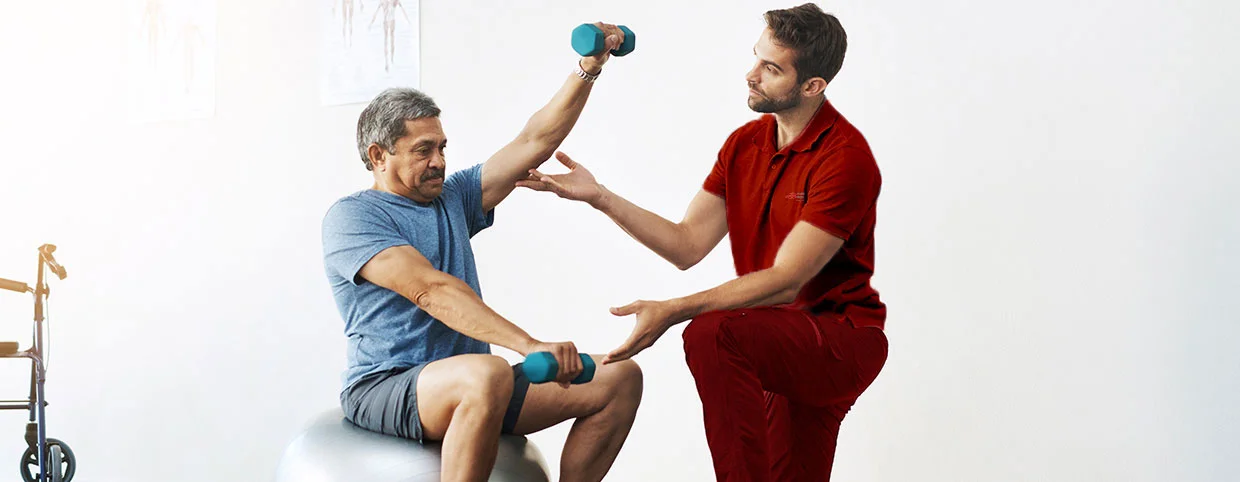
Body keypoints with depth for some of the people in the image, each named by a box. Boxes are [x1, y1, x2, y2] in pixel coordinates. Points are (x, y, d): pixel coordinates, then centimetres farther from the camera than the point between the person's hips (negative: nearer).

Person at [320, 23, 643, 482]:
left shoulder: (452, 197, 17)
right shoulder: (351, 216, -7)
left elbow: (534, 142, 14)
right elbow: (430, 290, -21)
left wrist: (588, 68, 0)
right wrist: (531, 346, -32)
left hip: (471, 386, 8)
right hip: (384, 389, -8)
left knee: (619, 378, -5)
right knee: (487, 375, -41)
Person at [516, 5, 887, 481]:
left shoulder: (845, 157, -20)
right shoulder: (744, 144, 6)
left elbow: (785, 281, -24)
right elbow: (687, 246, 3)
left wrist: (673, 311, -29)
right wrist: (600, 197, -7)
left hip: (842, 338, -8)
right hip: (786, 341, 8)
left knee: (711, 333, -30)